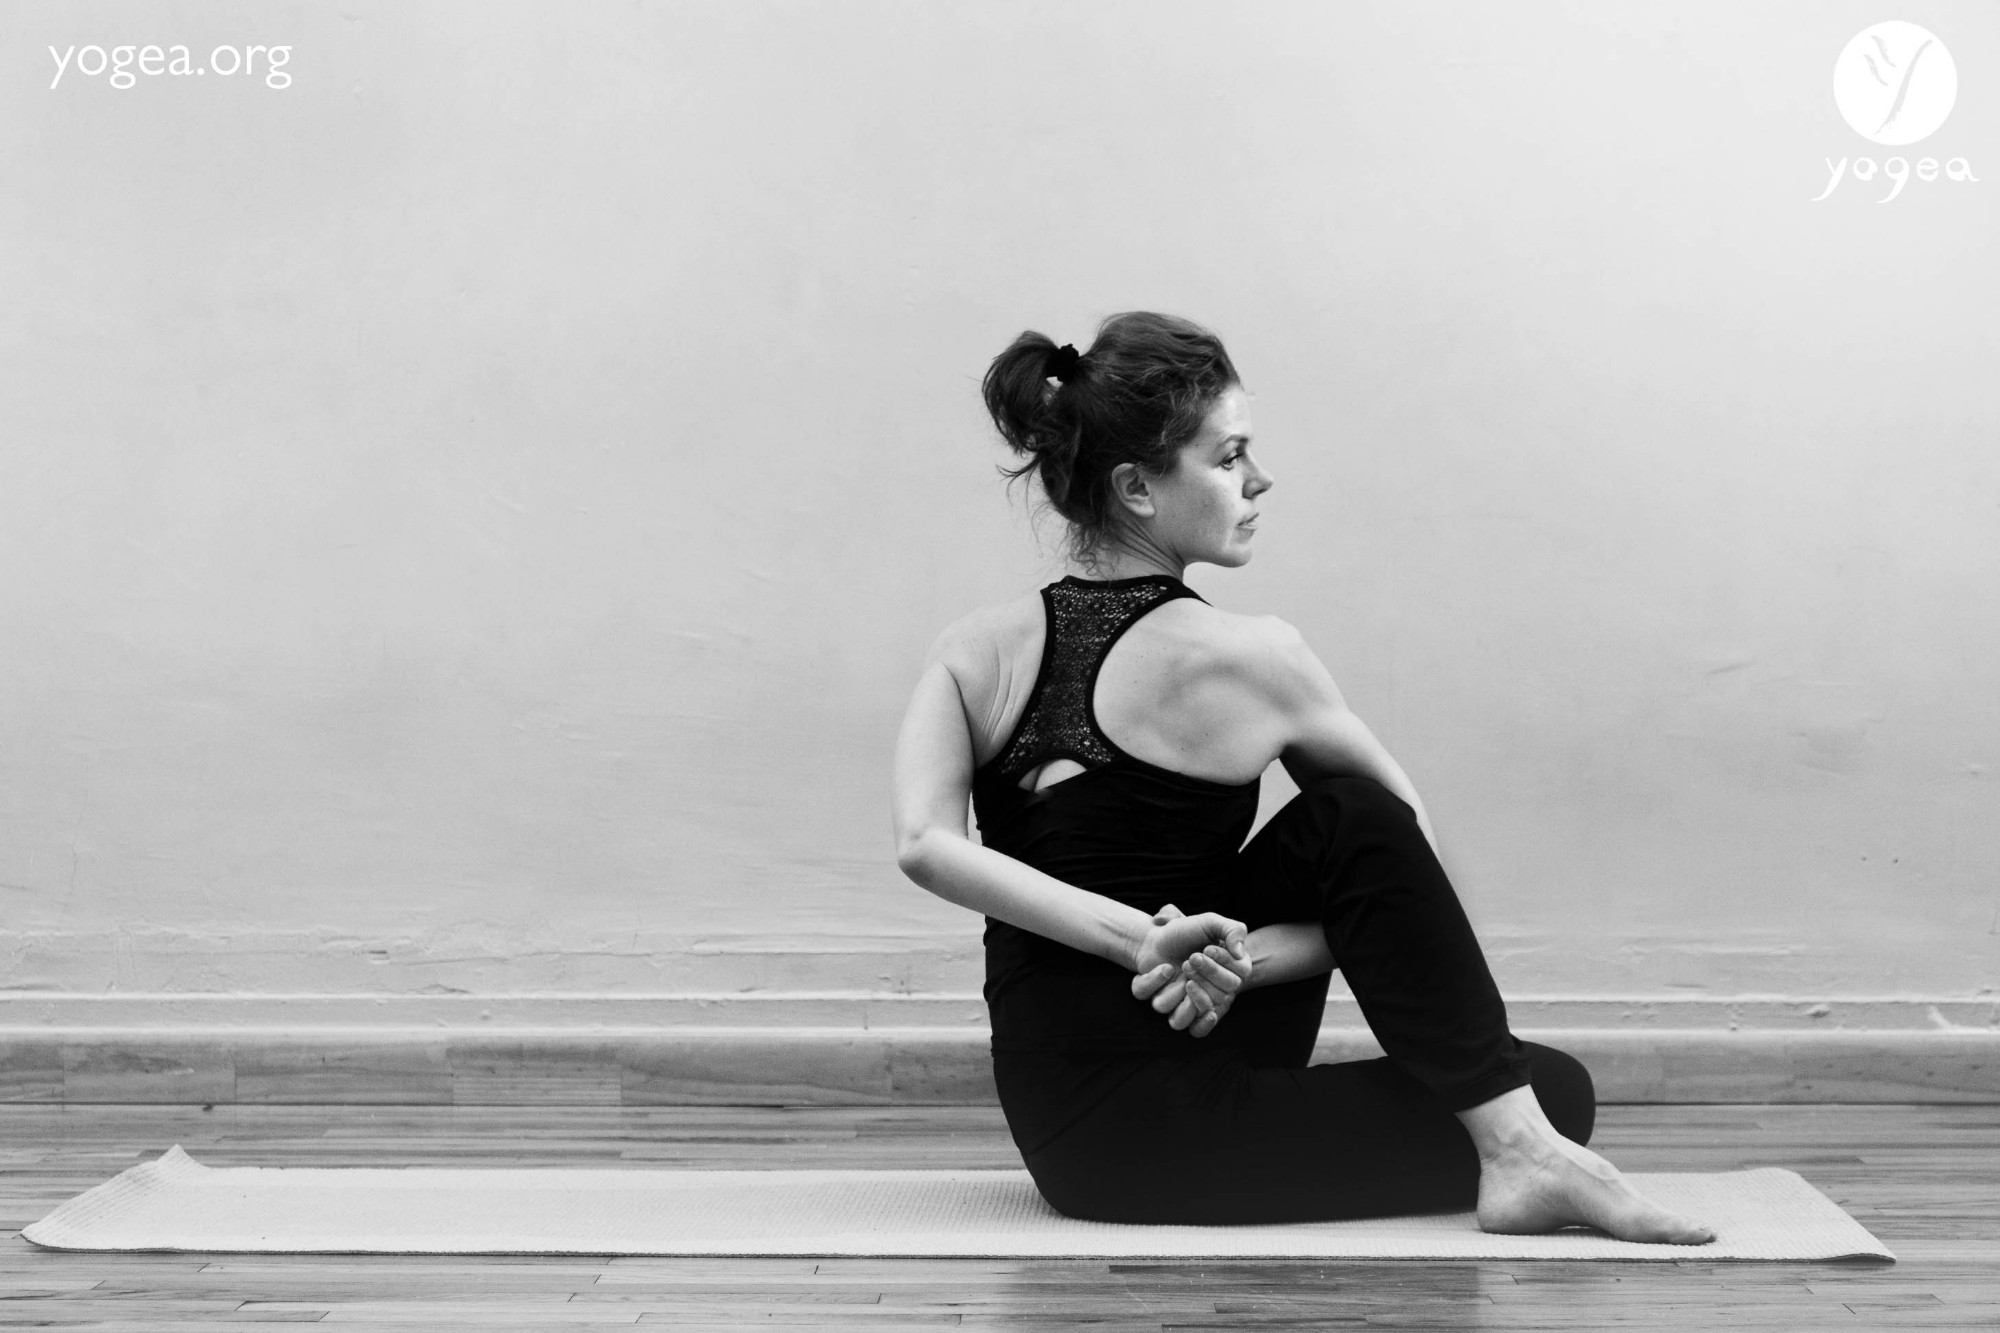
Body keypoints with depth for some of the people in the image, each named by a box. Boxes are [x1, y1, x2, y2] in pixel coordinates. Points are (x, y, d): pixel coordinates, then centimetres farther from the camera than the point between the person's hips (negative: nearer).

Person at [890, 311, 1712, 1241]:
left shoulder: (975, 651, 4)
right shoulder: (1244, 659, -10)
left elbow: (923, 843, -14)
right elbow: (1406, 835, 2)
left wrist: (1140, 939, -18)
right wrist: (1253, 958, -2)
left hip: (1056, 1121, 8)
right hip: (1146, 1139, -7)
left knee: (1351, 823, 20)